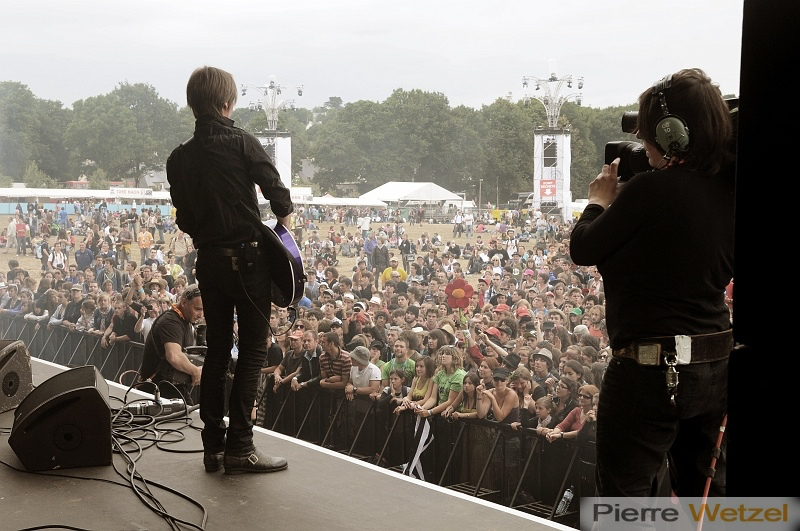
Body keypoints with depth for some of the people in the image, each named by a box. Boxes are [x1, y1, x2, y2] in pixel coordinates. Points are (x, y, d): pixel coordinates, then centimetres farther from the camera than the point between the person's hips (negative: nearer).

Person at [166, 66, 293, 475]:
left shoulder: (179, 158, 5)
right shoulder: (243, 144, -10)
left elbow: (185, 219, 7)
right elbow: (277, 192, -10)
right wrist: (284, 227, 6)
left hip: (208, 261, 5)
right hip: (247, 258, -5)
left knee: (217, 350, 12)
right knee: (252, 350, 0)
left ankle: (213, 445, 15)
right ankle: (239, 447, -3)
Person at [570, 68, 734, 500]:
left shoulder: (651, 189, -21)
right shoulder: (726, 189, 1)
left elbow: (582, 250, -10)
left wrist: (599, 201, 8)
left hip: (650, 369, -8)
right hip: (716, 367, 8)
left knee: (623, 500, 5)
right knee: (706, 493, 21)